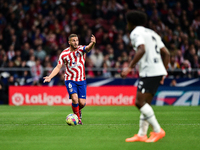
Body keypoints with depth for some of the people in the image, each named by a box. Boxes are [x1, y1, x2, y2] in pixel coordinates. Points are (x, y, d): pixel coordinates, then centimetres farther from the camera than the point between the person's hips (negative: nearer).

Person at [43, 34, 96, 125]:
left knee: (82, 103, -4)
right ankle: (78, 118, 0)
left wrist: (92, 43, -53)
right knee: (75, 98, -22)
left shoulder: (81, 49, -7)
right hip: (70, 79, -1)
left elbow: (88, 48, -30)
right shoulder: (64, 54, -4)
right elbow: (58, 67, -1)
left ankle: (78, 110, 33)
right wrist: (50, 77, -14)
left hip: (81, 80, 1)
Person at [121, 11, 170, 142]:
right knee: (145, 103, 12)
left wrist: (130, 67, -21)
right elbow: (166, 53, 21)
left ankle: (158, 131, -12)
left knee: (140, 102, -12)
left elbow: (142, 50, -22)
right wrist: (164, 72, 25)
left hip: (149, 72, -9)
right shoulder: (152, 33, 24)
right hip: (158, 71, 9)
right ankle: (141, 135, 12)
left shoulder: (136, 33, -3)